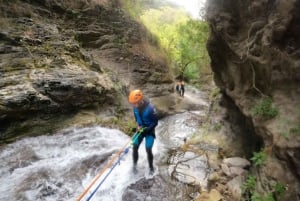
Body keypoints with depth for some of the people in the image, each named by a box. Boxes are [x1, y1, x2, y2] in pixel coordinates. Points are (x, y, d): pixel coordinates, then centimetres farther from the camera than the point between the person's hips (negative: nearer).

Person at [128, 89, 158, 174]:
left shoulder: (150, 108, -27)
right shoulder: (135, 107, -9)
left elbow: (155, 122, -17)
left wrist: (146, 129, -24)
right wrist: (138, 125, -8)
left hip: (149, 131, -5)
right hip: (140, 129, 5)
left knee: (148, 150, -8)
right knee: (135, 148, 2)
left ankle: (151, 168, 17)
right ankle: (134, 165, 26)